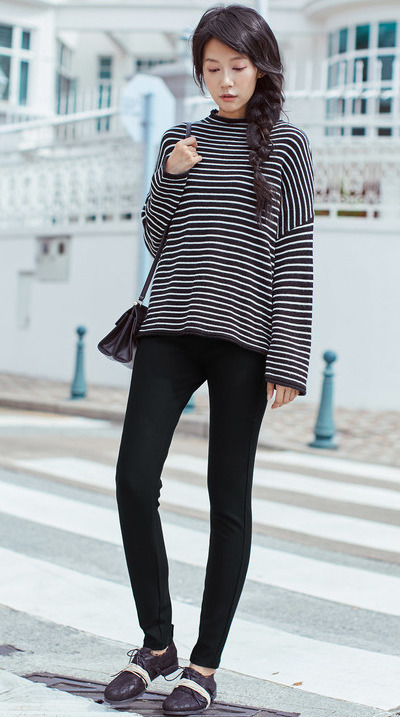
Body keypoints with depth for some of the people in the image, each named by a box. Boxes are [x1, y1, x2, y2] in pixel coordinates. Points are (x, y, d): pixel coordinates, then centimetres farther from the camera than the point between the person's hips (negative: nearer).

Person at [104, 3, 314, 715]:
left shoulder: (286, 144, 4)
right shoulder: (180, 140, 14)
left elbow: (296, 256, -1)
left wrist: (288, 359, -8)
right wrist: (170, 179, -2)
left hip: (243, 336, -3)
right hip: (170, 328, 4)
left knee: (229, 498, 1)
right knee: (134, 480, -5)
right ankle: (156, 644, 12)